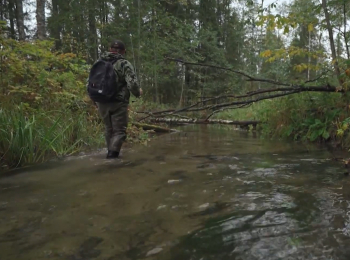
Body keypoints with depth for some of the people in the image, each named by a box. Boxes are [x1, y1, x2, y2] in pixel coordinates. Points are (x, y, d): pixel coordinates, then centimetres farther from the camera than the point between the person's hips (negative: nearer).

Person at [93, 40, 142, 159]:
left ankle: (111, 152, 26)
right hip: (118, 103, -5)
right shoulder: (125, 64, -6)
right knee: (119, 131, 4)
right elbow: (132, 84, -17)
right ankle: (113, 153, -11)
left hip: (101, 103, 5)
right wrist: (138, 93, 4)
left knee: (109, 129, 20)